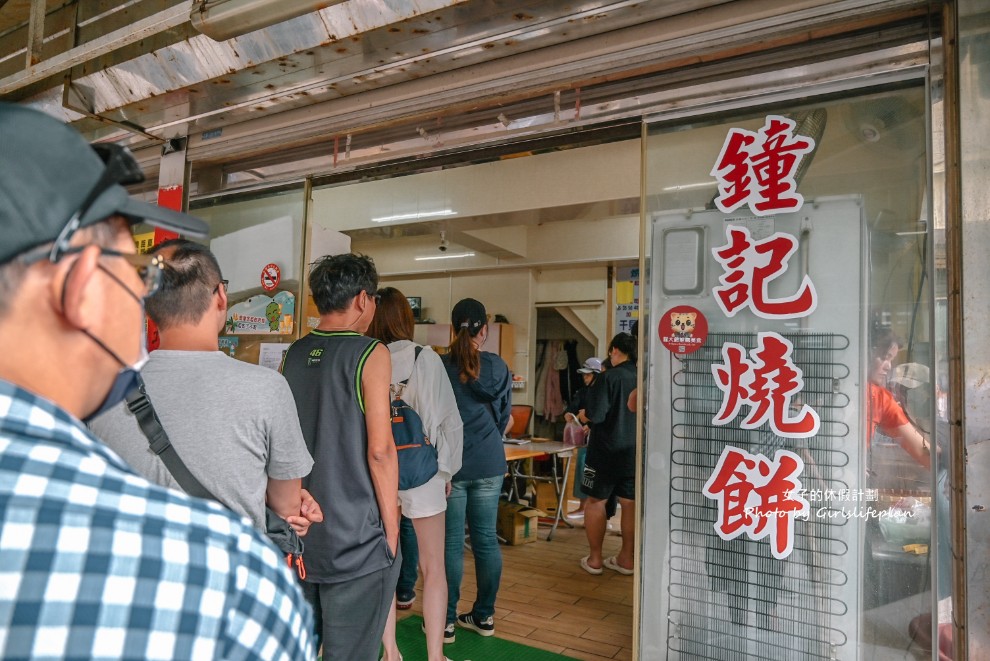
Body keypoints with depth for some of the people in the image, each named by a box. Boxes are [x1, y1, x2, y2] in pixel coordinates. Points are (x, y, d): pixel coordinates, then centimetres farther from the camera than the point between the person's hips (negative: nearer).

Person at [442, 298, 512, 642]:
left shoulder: (440, 367, -11)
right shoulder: (498, 367, -2)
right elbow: (504, 416, 7)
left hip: (451, 465, -3)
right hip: (489, 465, 3)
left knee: (451, 543, 5)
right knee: (486, 539, 11)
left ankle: (446, 620, 14)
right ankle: (484, 616, 23)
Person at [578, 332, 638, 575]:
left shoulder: (610, 377, -15)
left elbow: (596, 414, -19)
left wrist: (584, 415, 2)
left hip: (607, 449, -5)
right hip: (636, 452, 5)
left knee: (596, 501, 8)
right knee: (630, 503, 12)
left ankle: (594, 559, 13)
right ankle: (626, 558, 21)